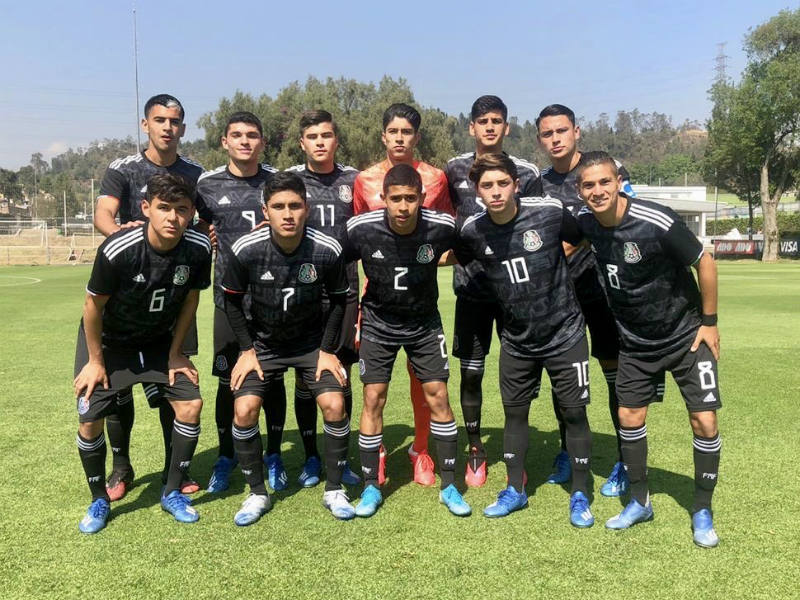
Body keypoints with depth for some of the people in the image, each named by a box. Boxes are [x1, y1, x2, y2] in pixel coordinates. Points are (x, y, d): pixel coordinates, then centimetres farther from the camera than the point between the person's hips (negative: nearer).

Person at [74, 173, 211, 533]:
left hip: (159, 341, 3)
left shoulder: (199, 248, -22)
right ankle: (99, 501, 17)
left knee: (191, 404, -9)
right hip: (108, 340, -3)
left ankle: (172, 493, 11)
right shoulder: (117, 250, -32)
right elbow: (93, 306, -17)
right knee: (90, 419, -8)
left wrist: (175, 353, -1)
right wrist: (96, 361, -9)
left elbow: (190, 299, -5)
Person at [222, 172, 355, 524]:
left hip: (311, 342, 0)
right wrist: (247, 349, -7)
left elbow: (338, 299, -4)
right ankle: (257, 494, 11)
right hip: (263, 343, 1)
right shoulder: (245, 250, -21)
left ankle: (334, 490, 9)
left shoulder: (328, 250, -21)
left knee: (335, 406, -14)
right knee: (244, 411, -12)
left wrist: (327, 349, -6)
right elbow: (231, 301, -5)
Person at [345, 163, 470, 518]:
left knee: (437, 397, -2)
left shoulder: (442, 227, -21)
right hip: (378, 323, 0)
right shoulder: (360, 229, -22)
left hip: (424, 323, 1)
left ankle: (449, 486, 13)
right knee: (373, 399, -2)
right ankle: (371, 487, 13)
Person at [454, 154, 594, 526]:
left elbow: (585, 240, 2)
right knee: (514, 412, 11)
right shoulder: (472, 231, -10)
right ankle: (515, 490, 29)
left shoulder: (550, 211, -17)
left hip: (565, 334, -2)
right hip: (516, 340, 3)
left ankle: (580, 496, 21)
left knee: (574, 413, 4)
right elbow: (458, 260, 13)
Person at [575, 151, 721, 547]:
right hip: (635, 341, 5)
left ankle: (702, 512, 15)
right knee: (630, 418, 8)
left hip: (685, 336, -4)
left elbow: (704, 262, -15)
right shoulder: (584, 222, -12)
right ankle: (639, 502, 27)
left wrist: (709, 322, -9)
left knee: (705, 422, -6)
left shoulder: (657, 222, -26)